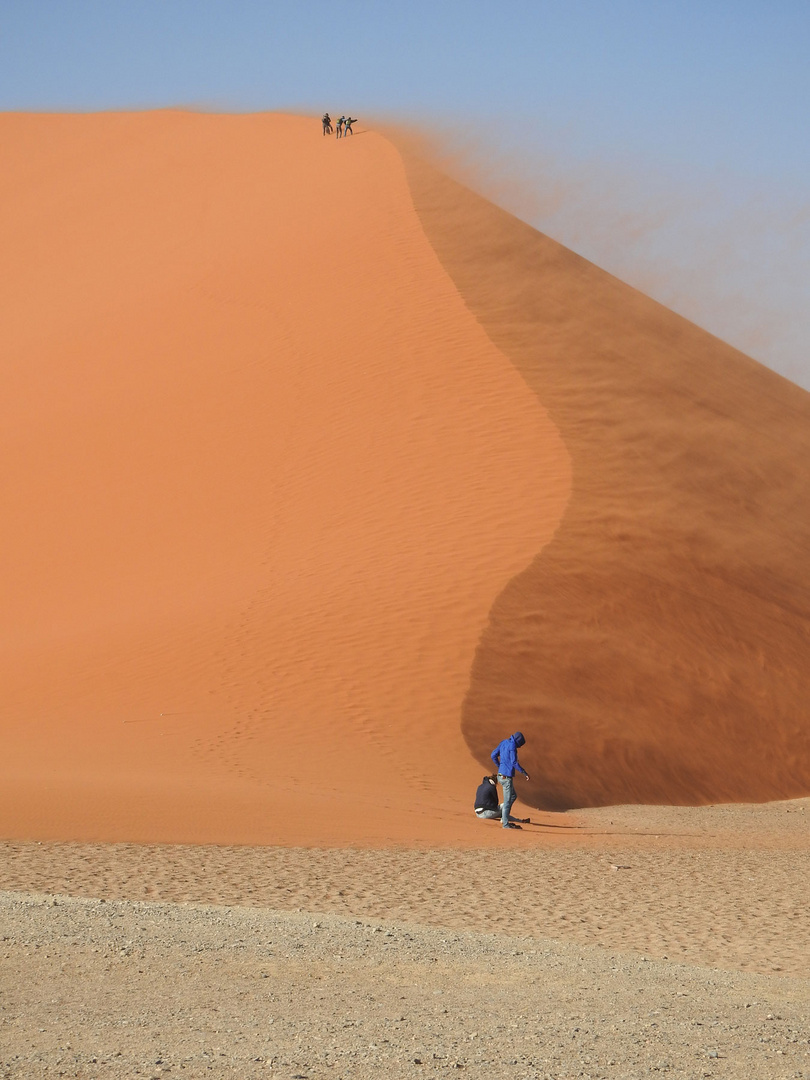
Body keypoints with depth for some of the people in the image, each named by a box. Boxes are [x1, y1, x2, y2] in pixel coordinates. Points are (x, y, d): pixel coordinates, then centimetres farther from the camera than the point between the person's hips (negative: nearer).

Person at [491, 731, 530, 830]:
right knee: (507, 800, -2)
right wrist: (524, 772, -12)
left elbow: (493, 755, 16)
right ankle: (505, 823, 1)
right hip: (507, 776, -9)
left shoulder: (503, 743, 11)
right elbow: (514, 762, -19)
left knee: (513, 796, 21)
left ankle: (504, 819, 20)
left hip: (500, 774, 9)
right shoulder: (512, 746, -14)